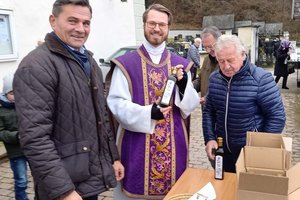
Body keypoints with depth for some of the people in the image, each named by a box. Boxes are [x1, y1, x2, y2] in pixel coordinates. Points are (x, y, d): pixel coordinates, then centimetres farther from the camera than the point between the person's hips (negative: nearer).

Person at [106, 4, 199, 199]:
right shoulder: (125, 64, -4)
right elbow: (116, 104, -10)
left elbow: (190, 107, 3)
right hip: (136, 145, -2)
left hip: (173, 145, 3)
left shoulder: (181, 65, 5)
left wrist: (183, 84, -16)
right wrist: (148, 113, -24)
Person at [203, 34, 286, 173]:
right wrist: (209, 139, -3)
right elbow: (208, 111, 8)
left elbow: (277, 117, -14)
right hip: (222, 150, 5)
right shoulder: (214, 78, -1)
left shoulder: (261, 79, -17)